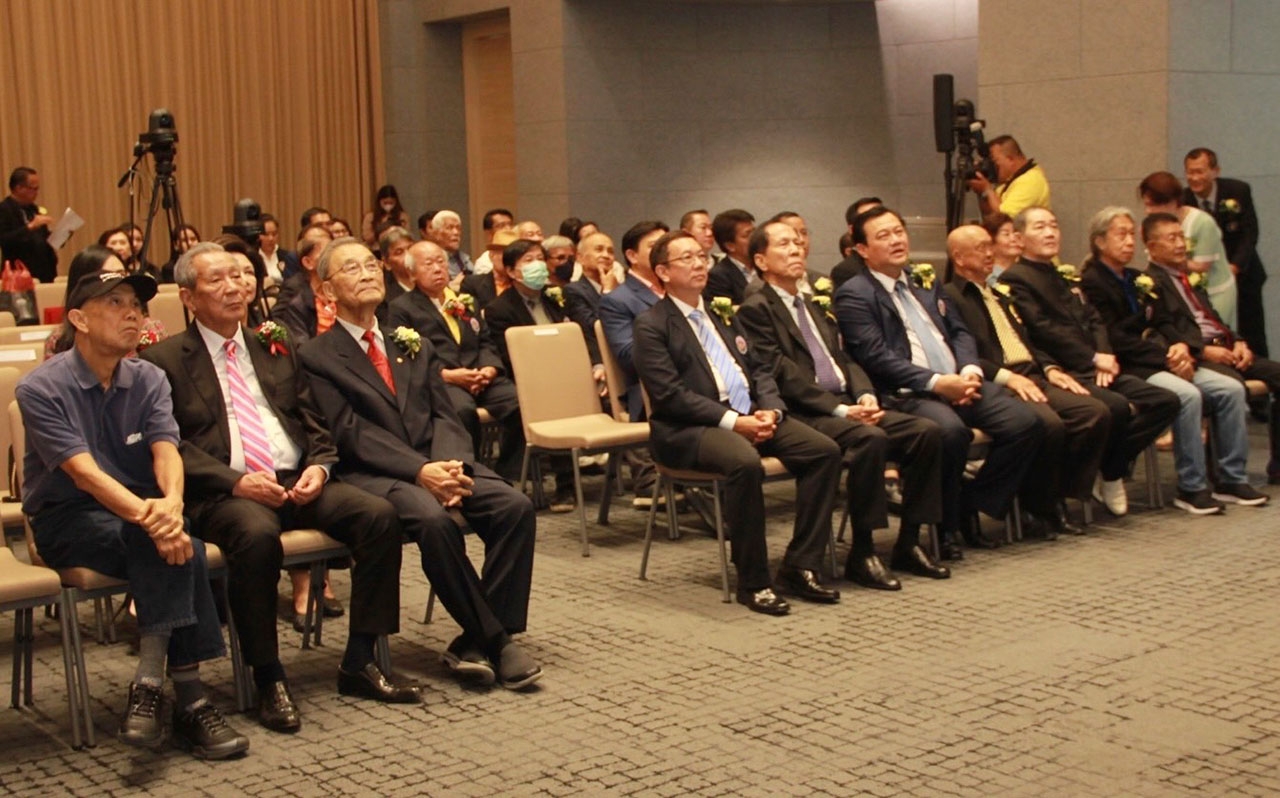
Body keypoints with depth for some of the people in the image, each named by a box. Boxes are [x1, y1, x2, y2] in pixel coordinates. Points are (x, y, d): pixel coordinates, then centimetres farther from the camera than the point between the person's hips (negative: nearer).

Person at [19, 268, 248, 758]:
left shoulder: (148, 380, 5)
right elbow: (82, 472, -22)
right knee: (172, 547, -31)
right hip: (67, 520, -4)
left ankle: (150, 683, -25)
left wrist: (170, 504, -34)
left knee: (175, 544, -30)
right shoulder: (42, 388, -10)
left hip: (142, 512, 4)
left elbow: (166, 451, -11)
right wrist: (146, 516, -38)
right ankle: (186, 696, -30)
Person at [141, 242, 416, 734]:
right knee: (257, 535, -38)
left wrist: (318, 467, -3)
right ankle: (268, 679, -23)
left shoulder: (277, 349, 23)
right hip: (224, 492, -5)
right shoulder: (164, 360, 6)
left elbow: (314, 424, 19)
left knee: (379, 515, -20)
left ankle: (359, 662, -11)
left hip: (298, 482, 5)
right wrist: (236, 481, -18)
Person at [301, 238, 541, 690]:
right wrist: (420, 470, -21)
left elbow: (444, 416, 12)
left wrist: (449, 464, -11)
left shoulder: (413, 347, 23)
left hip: (437, 464, 5)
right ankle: (493, 641, -20)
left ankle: (478, 641, -15)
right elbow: (350, 434, -7)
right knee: (433, 518, -35)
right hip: (371, 475, -5)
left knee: (515, 506, -21)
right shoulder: (318, 357, 5)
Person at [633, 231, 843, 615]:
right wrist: (732, 420, -19)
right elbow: (669, 394, -12)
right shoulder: (651, 325, -1)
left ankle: (801, 566, -7)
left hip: (750, 415, 7)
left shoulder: (722, 315, 22)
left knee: (824, 450, -13)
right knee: (745, 462, -37)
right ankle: (752, 581, -22)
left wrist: (771, 409, -4)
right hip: (688, 429, -7)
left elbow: (759, 369, 18)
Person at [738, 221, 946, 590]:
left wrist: (864, 395, -2)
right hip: (803, 415, -8)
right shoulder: (755, 309, -2)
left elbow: (844, 359, 20)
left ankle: (908, 543, -3)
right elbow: (783, 376, -12)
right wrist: (840, 410, -18)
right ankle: (861, 554, -23)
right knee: (870, 438, -33)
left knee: (926, 431, -10)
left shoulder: (812, 307, 25)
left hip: (845, 405, 8)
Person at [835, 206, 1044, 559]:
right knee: (951, 431, -36)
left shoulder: (925, 283, 23)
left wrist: (970, 370, -2)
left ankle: (970, 506, 1)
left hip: (960, 383, 7)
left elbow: (959, 332, 20)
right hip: (906, 394, -7)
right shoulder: (853, 295, -1)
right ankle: (944, 527, -14)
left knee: (1025, 423, -13)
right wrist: (936, 382, -19)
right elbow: (876, 358, -12)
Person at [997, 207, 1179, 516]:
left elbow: (1094, 321, 18)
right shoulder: (1015, 279, -1)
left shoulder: (1066, 279, 28)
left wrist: (1105, 357, -3)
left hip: (1095, 371, 9)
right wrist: (1093, 358, -9)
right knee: (1117, 407, -33)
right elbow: (1043, 329, -11)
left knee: (1165, 401, -8)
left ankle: (1110, 470, -1)